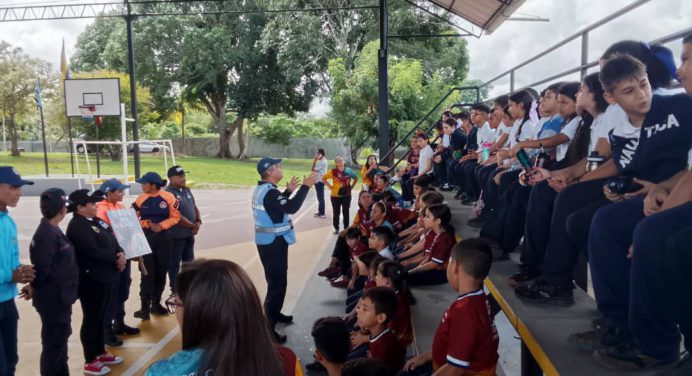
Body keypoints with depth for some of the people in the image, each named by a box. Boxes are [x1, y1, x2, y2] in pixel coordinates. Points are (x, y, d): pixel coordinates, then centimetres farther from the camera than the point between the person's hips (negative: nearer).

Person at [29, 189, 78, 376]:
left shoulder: (54, 231, 9)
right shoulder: (46, 234, -22)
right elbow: (42, 270, -24)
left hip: (60, 298, 10)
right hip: (52, 299, -10)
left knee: (60, 341, 21)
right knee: (53, 345, 2)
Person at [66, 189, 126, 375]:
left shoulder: (95, 221, 10)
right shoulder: (77, 226, -17)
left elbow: (112, 240, 11)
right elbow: (94, 252, -25)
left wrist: (121, 253, -10)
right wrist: (116, 259, -13)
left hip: (103, 277, 9)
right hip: (90, 279, -9)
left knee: (100, 317, 19)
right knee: (91, 319, 2)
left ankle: (101, 353, 32)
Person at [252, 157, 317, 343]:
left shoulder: (261, 189, 9)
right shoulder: (269, 192, -24)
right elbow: (291, 208, -34)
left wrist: (288, 191, 13)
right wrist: (305, 186, -27)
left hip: (267, 241, 11)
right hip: (274, 243, -11)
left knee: (276, 279, 24)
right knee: (277, 282, -7)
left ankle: (274, 314, 39)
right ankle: (268, 328, -3)